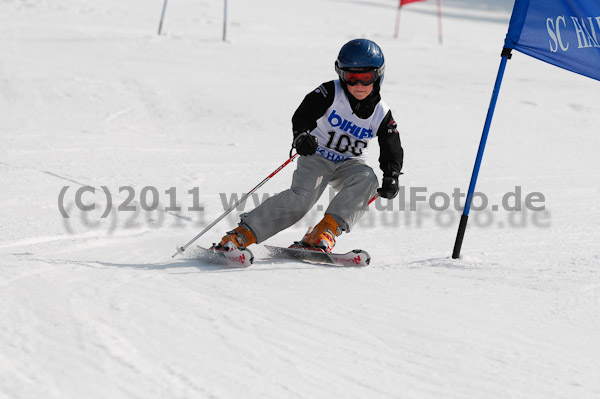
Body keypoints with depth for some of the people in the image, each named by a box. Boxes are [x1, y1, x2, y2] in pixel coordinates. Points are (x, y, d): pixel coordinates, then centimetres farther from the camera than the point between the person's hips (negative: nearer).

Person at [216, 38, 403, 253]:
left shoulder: (381, 114, -4)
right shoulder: (331, 93, -12)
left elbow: (392, 151, 1)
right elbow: (303, 114, -21)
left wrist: (391, 177, -18)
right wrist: (301, 134, -44)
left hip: (349, 165, 3)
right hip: (317, 156, -3)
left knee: (367, 179, -30)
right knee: (301, 198, -28)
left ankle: (326, 231, -35)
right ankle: (242, 234, -28)